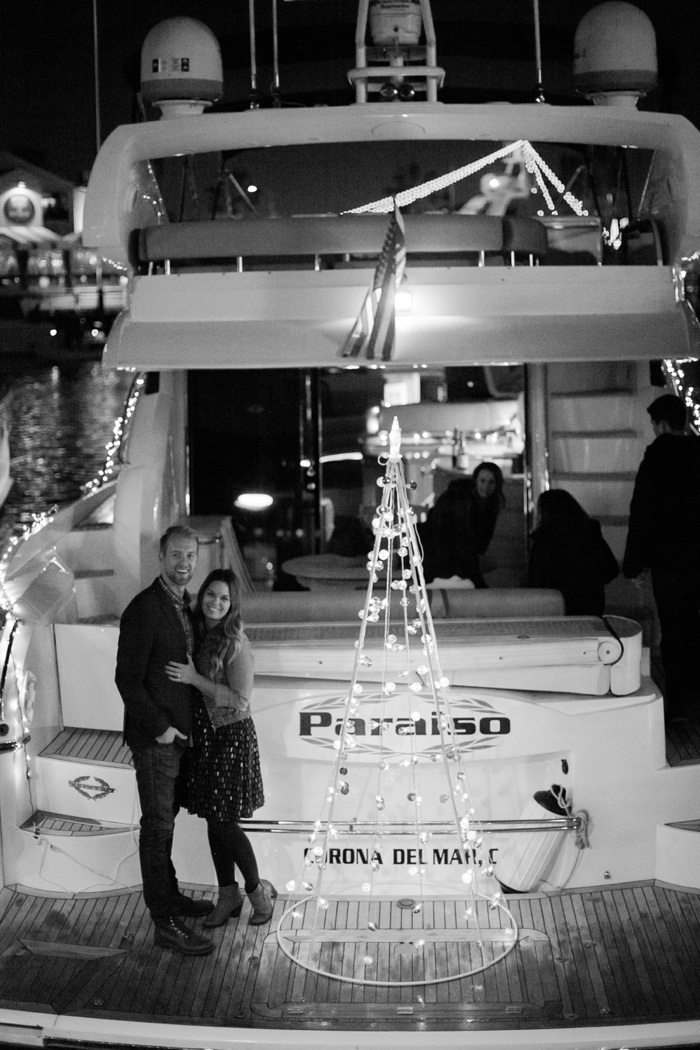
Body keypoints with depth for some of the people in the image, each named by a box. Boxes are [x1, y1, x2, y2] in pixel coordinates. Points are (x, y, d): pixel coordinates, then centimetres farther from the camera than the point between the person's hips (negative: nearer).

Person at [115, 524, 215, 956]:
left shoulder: (186, 605, 9)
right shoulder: (143, 610, -18)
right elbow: (127, 678, -18)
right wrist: (159, 726, -17)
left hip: (179, 733, 8)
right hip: (154, 737, -8)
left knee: (166, 818, 18)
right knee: (158, 826, -3)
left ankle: (168, 896, 31)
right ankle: (166, 922, 1)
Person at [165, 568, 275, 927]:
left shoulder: (235, 644, -17)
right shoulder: (198, 635, 5)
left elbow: (240, 699, -19)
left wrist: (195, 679, -20)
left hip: (231, 737, -7)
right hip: (204, 736, 7)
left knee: (225, 823, -2)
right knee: (214, 821, 12)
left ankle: (258, 890, 18)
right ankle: (228, 896, 25)